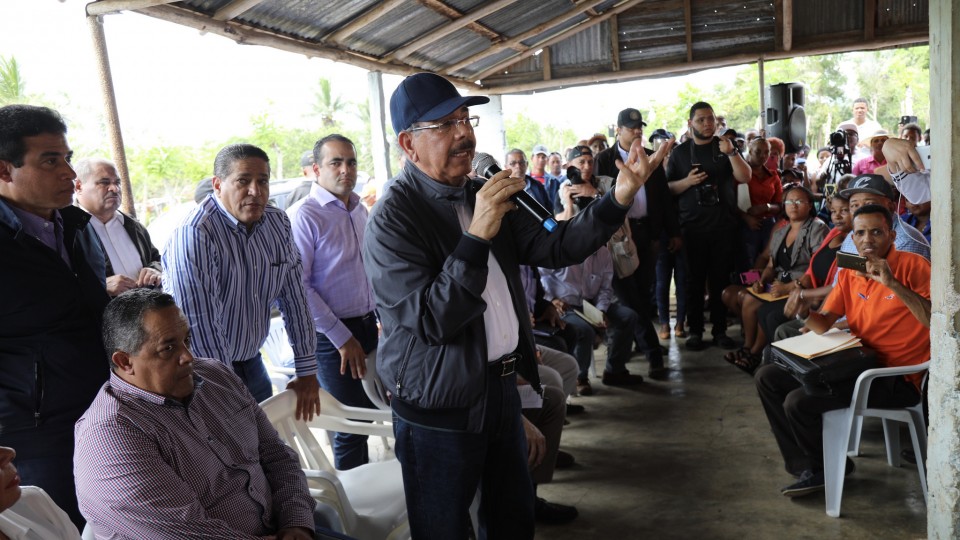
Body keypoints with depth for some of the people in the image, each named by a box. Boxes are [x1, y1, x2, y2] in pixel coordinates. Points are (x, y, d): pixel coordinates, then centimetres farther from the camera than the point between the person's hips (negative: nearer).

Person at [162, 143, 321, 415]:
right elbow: (202, 326, -26)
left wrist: (307, 371, 1)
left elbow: (293, 295, 1)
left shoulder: (278, 223, -2)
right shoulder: (194, 236, -24)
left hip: (251, 360, 6)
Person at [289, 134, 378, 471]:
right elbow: (299, 285, -18)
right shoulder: (307, 217, -14)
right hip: (333, 336, -7)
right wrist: (342, 337, -16)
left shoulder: (360, 210, 9)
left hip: (368, 326, 7)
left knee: (374, 410, 14)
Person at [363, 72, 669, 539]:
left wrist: (618, 199, -11)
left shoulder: (480, 197, 7)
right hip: (440, 407, -7)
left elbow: (553, 247, 1)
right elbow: (430, 321, -25)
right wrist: (476, 237, -32)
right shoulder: (393, 218, -18)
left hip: (502, 386, 7)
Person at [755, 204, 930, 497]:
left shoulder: (913, 266, -12)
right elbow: (824, 325, 9)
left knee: (798, 402, -22)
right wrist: (803, 313, -13)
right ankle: (807, 468, 7)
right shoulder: (850, 272, 8)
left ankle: (830, 467, 9)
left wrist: (893, 284, -31)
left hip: (896, 377, -8)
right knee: (767, 377, 2)